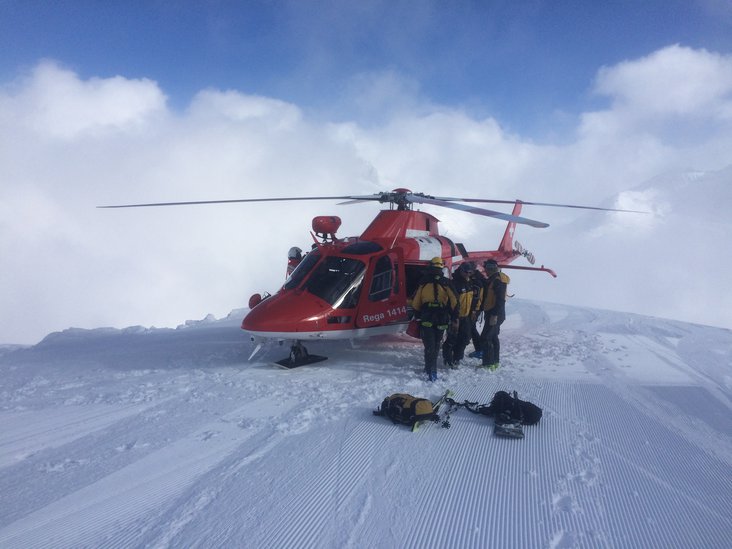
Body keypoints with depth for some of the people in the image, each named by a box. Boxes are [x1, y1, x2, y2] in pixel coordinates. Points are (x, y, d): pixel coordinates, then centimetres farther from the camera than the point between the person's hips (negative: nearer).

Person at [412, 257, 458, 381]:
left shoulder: (423, 283, -1)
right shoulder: (446, 283, -3)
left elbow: (415, 302, 2)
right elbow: (454, 302, -5)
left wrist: (417, 315, 16)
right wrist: (454, 318, 4)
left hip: (426, 319, -1)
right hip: (441, 320, 1)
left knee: (429, 346, -2)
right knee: (436, 345, 16)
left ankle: (431, 371, -13)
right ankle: (431, 367, 24)